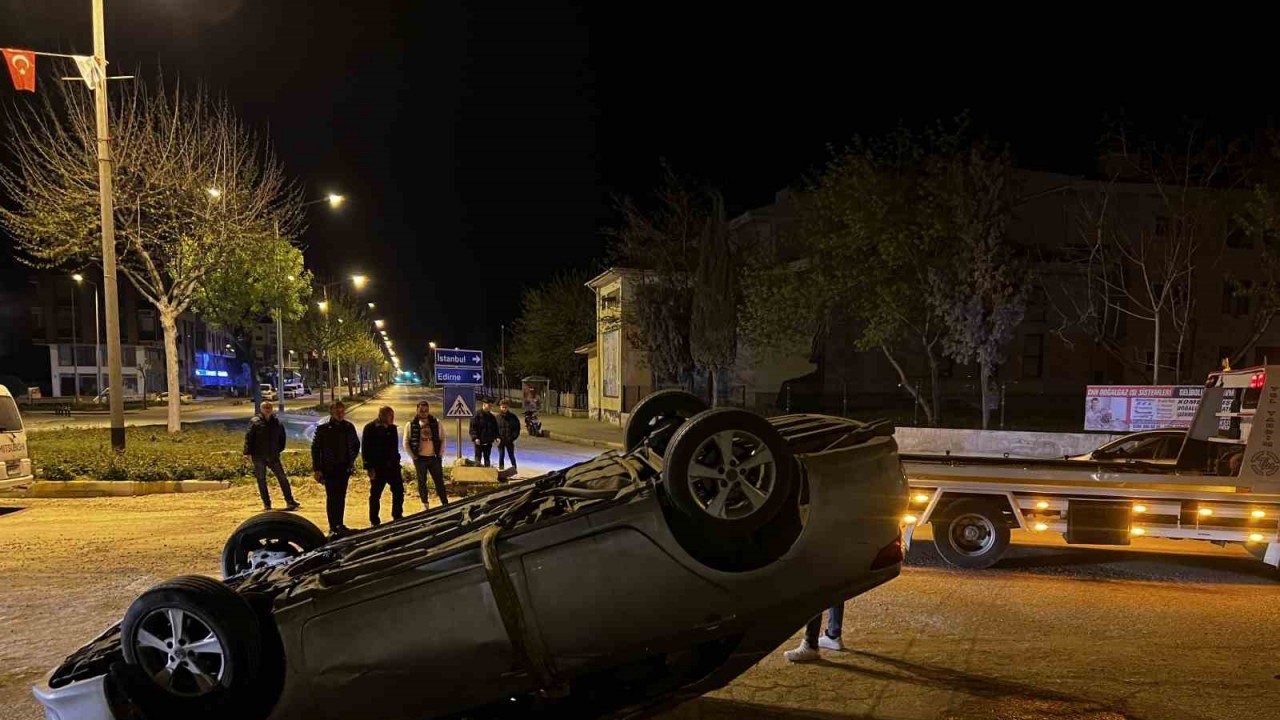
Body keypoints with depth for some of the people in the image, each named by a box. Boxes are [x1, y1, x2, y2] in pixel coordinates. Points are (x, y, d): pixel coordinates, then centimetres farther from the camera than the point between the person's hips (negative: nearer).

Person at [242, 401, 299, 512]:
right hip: (259, 457, -2)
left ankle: (290, 501, 6)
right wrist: (247, 452, -15)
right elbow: (248, 437, -9)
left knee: (282, 478, 1)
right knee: (261, 480, 5)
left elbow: (282, 437, 18)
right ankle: (266, 503, 14)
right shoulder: (255, 422, -5)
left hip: (273, 456, 2)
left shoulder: (277, 422, 5)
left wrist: (279, 449, 11)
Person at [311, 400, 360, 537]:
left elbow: (356, 445, 18)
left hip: (344, 468, 4)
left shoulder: (349, 427, 5)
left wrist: (351, 460, 6)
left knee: (341, 497, 10)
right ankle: (333, 527, -2)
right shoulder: (323, 428, -6)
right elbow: (315, 448, -5)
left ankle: (339, 524, 20)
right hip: (329, 468, -4)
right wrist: (317, 469, -9)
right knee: (331, 497, -4)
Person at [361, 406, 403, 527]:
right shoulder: (370, 428, -9)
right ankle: (374, 522, 12)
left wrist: (396, 462, 16)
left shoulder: (392, 428, 9)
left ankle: (397, 517, 19)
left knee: (399, 490, 5)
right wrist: (369, 467, -16)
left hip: (392, 466, 6)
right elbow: (365, 449, -11)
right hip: (377, 467, -5)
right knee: (375, 494, 3)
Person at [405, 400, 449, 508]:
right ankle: (425, 505, 17)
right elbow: (406, 443, -1)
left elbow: (442, 439, 7)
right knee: (422, 482, 7)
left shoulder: (436, 423, 3)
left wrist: (440, 454, -1)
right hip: (420, 458, -1)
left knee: (439, 481, 3)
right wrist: (413, 457, -5)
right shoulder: (411, 425, -3)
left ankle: (445, 504, 9)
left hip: (434, 458, 1)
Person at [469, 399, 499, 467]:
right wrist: (475, 438, -20)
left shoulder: (491, 416, 13)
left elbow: (495, 428, 20)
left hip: (488, 442, 6)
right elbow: (473, 427, -11)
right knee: (478, 457, -3)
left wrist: (496, 436, 6)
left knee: (487, 458, 12)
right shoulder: (477, 415, -7)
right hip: (479, 442, -6)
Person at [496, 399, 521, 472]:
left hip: (510, 441, -1)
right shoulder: (497, 417, 1)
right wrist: (497, 437, -9)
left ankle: (514, 468, 14)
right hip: (500, 441, 1)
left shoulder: (513, 417, -1)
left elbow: (517, 428, 1)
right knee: (501, 456, 6)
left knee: (511, 456, 4)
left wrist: (513, 438, -9)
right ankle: (500, 469, 13)